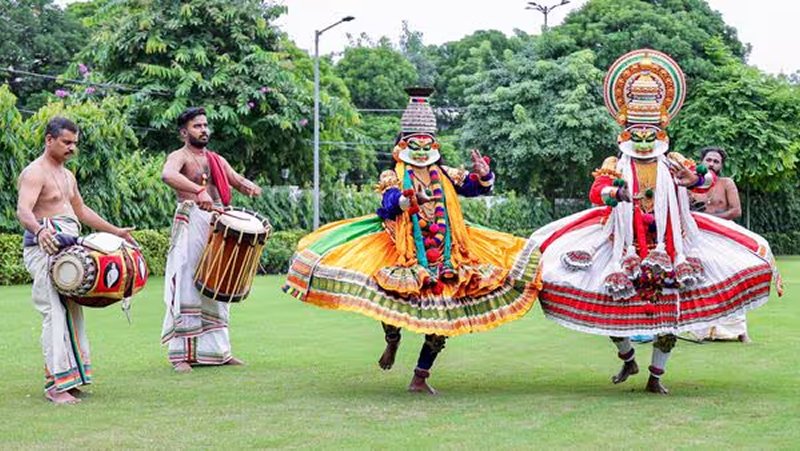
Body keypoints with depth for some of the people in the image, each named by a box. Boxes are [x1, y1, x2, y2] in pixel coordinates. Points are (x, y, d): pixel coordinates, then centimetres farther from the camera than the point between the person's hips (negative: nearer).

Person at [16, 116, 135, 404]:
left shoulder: (67, 175, 20)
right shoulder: (34, 173, -9)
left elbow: (82, 211, 30)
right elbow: (23, 211, -24)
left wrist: (116, 231, 27)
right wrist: (39, 229, -44)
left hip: (68, 249, 9)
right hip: (44, 248, -9)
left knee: (72, 312, 8)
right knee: (56, 313, -14)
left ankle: (68, 377, 13)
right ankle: (56, 384, -14)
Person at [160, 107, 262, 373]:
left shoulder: (217, 160, 21)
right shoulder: (180, 156, -2)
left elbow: (238, 181, 22)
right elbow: (168, 175, -24)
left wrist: (250, 187, -4)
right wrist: (199, 191, -39)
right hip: (191, 225, -7)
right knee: (187, 289, -8)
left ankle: (217, 351, 16)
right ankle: (181, 355, -6)